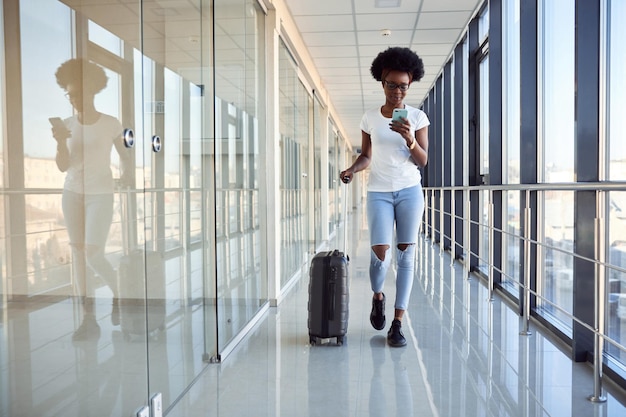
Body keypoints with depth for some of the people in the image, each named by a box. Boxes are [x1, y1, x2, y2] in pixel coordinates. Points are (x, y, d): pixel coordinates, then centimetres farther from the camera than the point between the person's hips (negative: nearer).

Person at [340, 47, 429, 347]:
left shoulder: (418, 117, 2)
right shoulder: (369, 118, 4)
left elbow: (423, 161, -2)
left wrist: (409, 140, -21)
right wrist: (352, 169, -8)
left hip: (409, 191, 0)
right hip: (379, 192, 0)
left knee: (406, 254, -3)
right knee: (380, 252, -12)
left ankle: (397, 323, 5)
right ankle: (377, 296, 22)